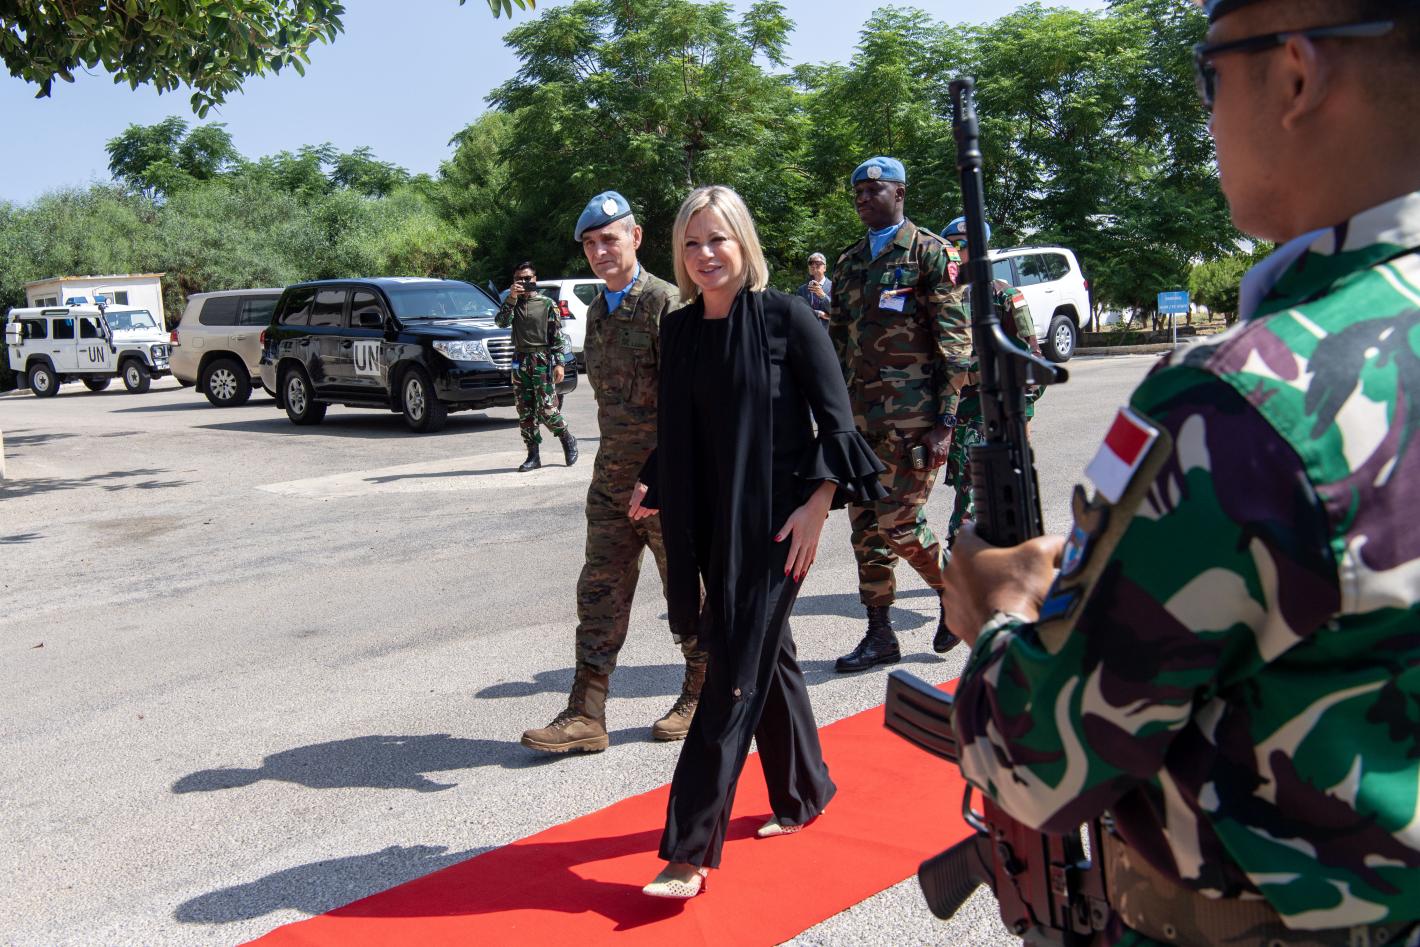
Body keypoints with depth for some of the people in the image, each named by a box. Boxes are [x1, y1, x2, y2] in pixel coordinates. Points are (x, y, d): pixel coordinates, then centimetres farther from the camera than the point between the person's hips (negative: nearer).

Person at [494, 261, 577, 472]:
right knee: (525, 412, 3)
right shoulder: (513, 304, 14)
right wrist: (511, 298, -12)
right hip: (520, 362, 4)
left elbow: (558, 336, -1)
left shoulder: (547, 304, 3)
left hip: (543, 362, -4)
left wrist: (559, 363, -9)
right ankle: (533, 456, 8)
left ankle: (568, 440, 14)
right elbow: (500, 322, -4)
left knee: (547, 409, -10)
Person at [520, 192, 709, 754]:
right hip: (612, 476, 8)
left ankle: (702, 697, 25)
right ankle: (586, 714, 10)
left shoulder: (665, 303, -12)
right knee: (600, 594, 6)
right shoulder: (598, 310, 14)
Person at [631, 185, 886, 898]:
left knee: (736, 675, -6)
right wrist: (654, 486, 3)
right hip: (712, 520, 6)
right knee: (767, 655, 17)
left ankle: (690, 851, -2)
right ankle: (803, 792, 37)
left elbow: (836, 419, -9)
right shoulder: (678, 328, 7)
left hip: (775, 519, -6)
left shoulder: (786, 316, -9)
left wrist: (817, 504, -15)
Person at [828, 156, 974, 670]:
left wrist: (944, 423, -13)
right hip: (860, 417, 6)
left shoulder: (928, 252, -2)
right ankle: (880, 636, 17)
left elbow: (955, 341, -7)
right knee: (866, 527, 6)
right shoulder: (848, 263, 16)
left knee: (900, 523, -8)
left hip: (913, 417, -6)